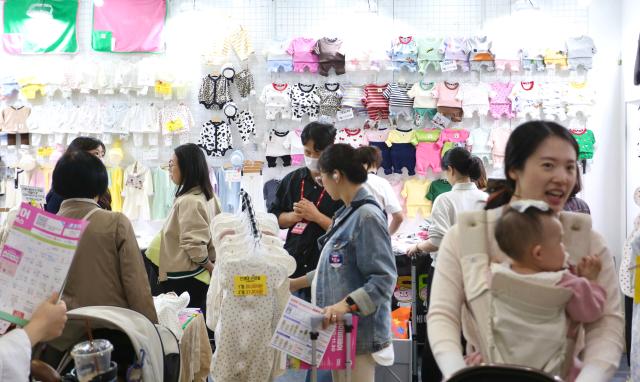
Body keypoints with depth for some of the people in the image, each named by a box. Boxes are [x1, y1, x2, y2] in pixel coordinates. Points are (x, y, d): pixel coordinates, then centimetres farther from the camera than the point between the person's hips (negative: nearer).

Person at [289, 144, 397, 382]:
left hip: (359, 331, -9)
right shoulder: (347, 213, 13)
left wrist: (345, 304, -31)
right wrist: (297, 283, 24)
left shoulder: (367, 216, -16)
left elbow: (383, 279, -21)